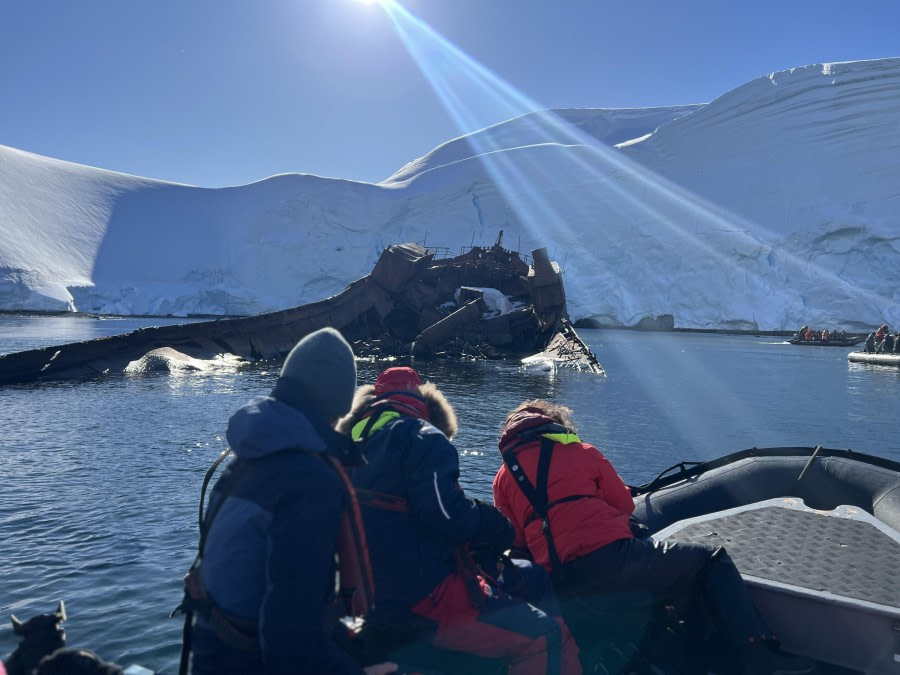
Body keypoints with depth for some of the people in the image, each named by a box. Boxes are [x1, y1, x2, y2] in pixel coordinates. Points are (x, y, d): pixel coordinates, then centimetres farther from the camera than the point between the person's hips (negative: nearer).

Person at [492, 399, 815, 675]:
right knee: (713, 560, 12)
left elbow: (516, 541, 20)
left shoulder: (502, 477, 16)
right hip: (611, 557, -4)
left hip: (563, 586, 4)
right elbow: (625, 503, 16)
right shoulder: (579, 451, 10)